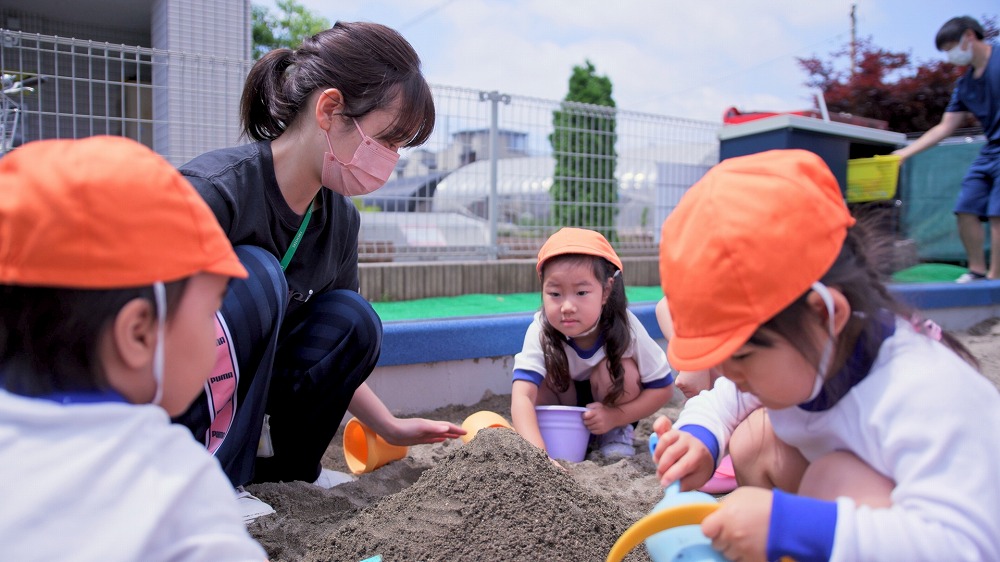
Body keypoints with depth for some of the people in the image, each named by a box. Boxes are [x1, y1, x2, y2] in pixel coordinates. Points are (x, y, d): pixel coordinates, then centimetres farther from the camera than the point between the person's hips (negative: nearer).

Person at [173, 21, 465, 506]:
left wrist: (390, 427, 5)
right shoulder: (213, 190, -27)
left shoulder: (340, 217, -3)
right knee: (252, 276, -30)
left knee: (352, 320, -14)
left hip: (234, 395, 6)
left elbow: (338, 347, 9)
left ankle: (283, 468, 5)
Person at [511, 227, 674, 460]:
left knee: (617, 368, -30)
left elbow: (663, 388, -19)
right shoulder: (541, 331, -32)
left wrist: (614, 417, -32)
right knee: (542, 378, -28)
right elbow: (521, 396, -43)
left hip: (616, 402, 0)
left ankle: (618, 433, -4)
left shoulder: (624, 327, -30)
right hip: (567, 401, 1)